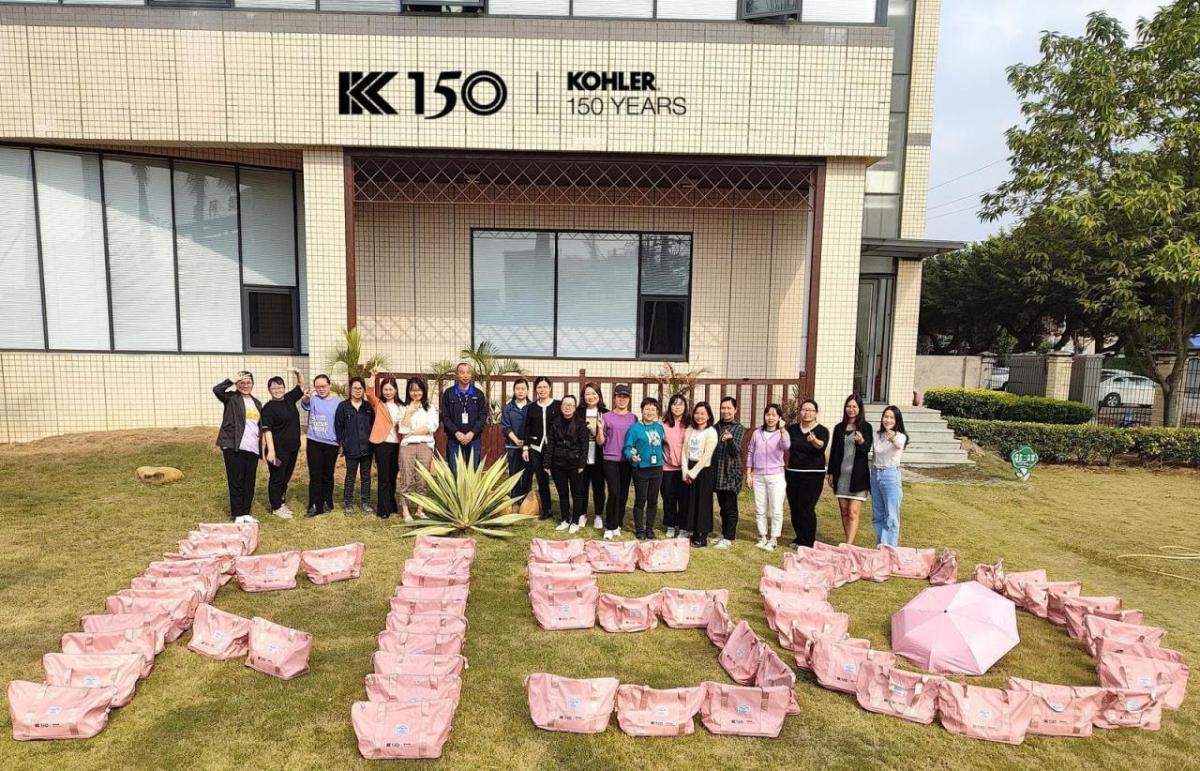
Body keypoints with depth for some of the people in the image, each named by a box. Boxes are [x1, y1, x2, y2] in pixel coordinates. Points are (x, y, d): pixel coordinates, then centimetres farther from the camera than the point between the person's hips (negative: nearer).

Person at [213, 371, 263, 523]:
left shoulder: (257, 403, 18)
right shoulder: (231, 398, 1)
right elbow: (217, 389, -19)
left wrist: (261, 447, 18)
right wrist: (232, 379, -15)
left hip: (253, 448, 5)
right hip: (234, 447, -5)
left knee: (250, 481, 8)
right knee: (236, 480, -1)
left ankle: (246, 512, 18)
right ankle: (237, 514, 7)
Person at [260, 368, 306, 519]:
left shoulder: (289, 399, 7)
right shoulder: (268, 408, -11)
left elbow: (301, 386, 19)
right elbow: (267, 430, -16)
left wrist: (298, 373, 0)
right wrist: (271, 450, -22)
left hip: (293, 448, 7)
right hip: (278, 450, -7)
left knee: (286, 477, 16)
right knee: (276, 478, 4)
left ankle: (281, 502, 30)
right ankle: (276, 507, 14)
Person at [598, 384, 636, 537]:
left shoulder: (634, 418, 8)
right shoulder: (606, 417, 0)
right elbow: (600, 442, 1)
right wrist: (600, 429, -16)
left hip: (627, 461, 3)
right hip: (611, 460, -3)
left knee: (624, 494, 6)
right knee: (614, 493, -10)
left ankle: (618, 524, 20)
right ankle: (610, 527, 3)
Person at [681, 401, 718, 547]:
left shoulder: (711, 432, -8)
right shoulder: (689, 431, 9)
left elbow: (706, 456, -14)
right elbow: (684, 452, 5)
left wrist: (693, 472, -14)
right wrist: (685, 471, -6)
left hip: (703, 471, -5)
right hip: (689, 471, 5)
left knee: (702, 503, 0)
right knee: (689, 502, 7)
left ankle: (703, 536, 9)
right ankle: (693, 532, 18)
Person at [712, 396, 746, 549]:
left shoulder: (739, 428, -6)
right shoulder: (716, 426, 9)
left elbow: (736, 451, -18)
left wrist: (730, 439, -38)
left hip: (731, 473, -5)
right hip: (718, 473, 5)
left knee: (730, 508, -1)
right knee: (723, 506, 14)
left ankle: (728, 538, 5)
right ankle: (724, 533, 24)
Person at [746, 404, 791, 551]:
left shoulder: (782, 433, -4)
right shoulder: (757, 433, 5)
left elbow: (786, 447, -26)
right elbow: (750, 453, 8)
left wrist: (782, 429, -37)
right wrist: (748, 474, 5)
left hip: (776, 476, -3)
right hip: (758, 476, 3)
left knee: (776, 510, 0)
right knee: (760, 509, 10)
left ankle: (773, 539, 10)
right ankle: (762, 537, 22)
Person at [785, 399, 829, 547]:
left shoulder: (822, 431, -7)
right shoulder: (792, 429, 5)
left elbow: (822, 445, -27)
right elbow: (786, 447, 7)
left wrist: (814, 440, -46)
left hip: (813, 475, -4)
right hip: (793, 473, 4)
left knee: (806, 508, -8)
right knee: (794, 507, 8)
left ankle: (808, 542, 3)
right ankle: (800, 538, 24)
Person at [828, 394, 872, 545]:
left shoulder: (865, 427, -3)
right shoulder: (839, 428, 8)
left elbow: (867, 449, -14)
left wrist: (861, 441, -36)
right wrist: (831, 473, 8)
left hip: (858, 476, -4)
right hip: (841, 474, 4)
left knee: (853, 513, -8)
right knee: (844, 512, 9)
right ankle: (849, 543, 19)